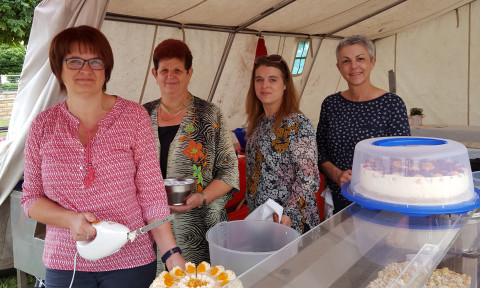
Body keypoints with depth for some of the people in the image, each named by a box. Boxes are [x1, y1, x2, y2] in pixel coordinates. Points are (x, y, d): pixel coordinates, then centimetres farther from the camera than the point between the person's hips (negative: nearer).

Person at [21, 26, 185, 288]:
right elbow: (31, 199, 5)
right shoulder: (43, 126, 0)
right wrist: (70, 219, -14)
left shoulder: (134, 116, -6)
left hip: (131, 262, -1)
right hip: (63, 264, 2)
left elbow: (151, 193, -7)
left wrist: (171, 253, -13)